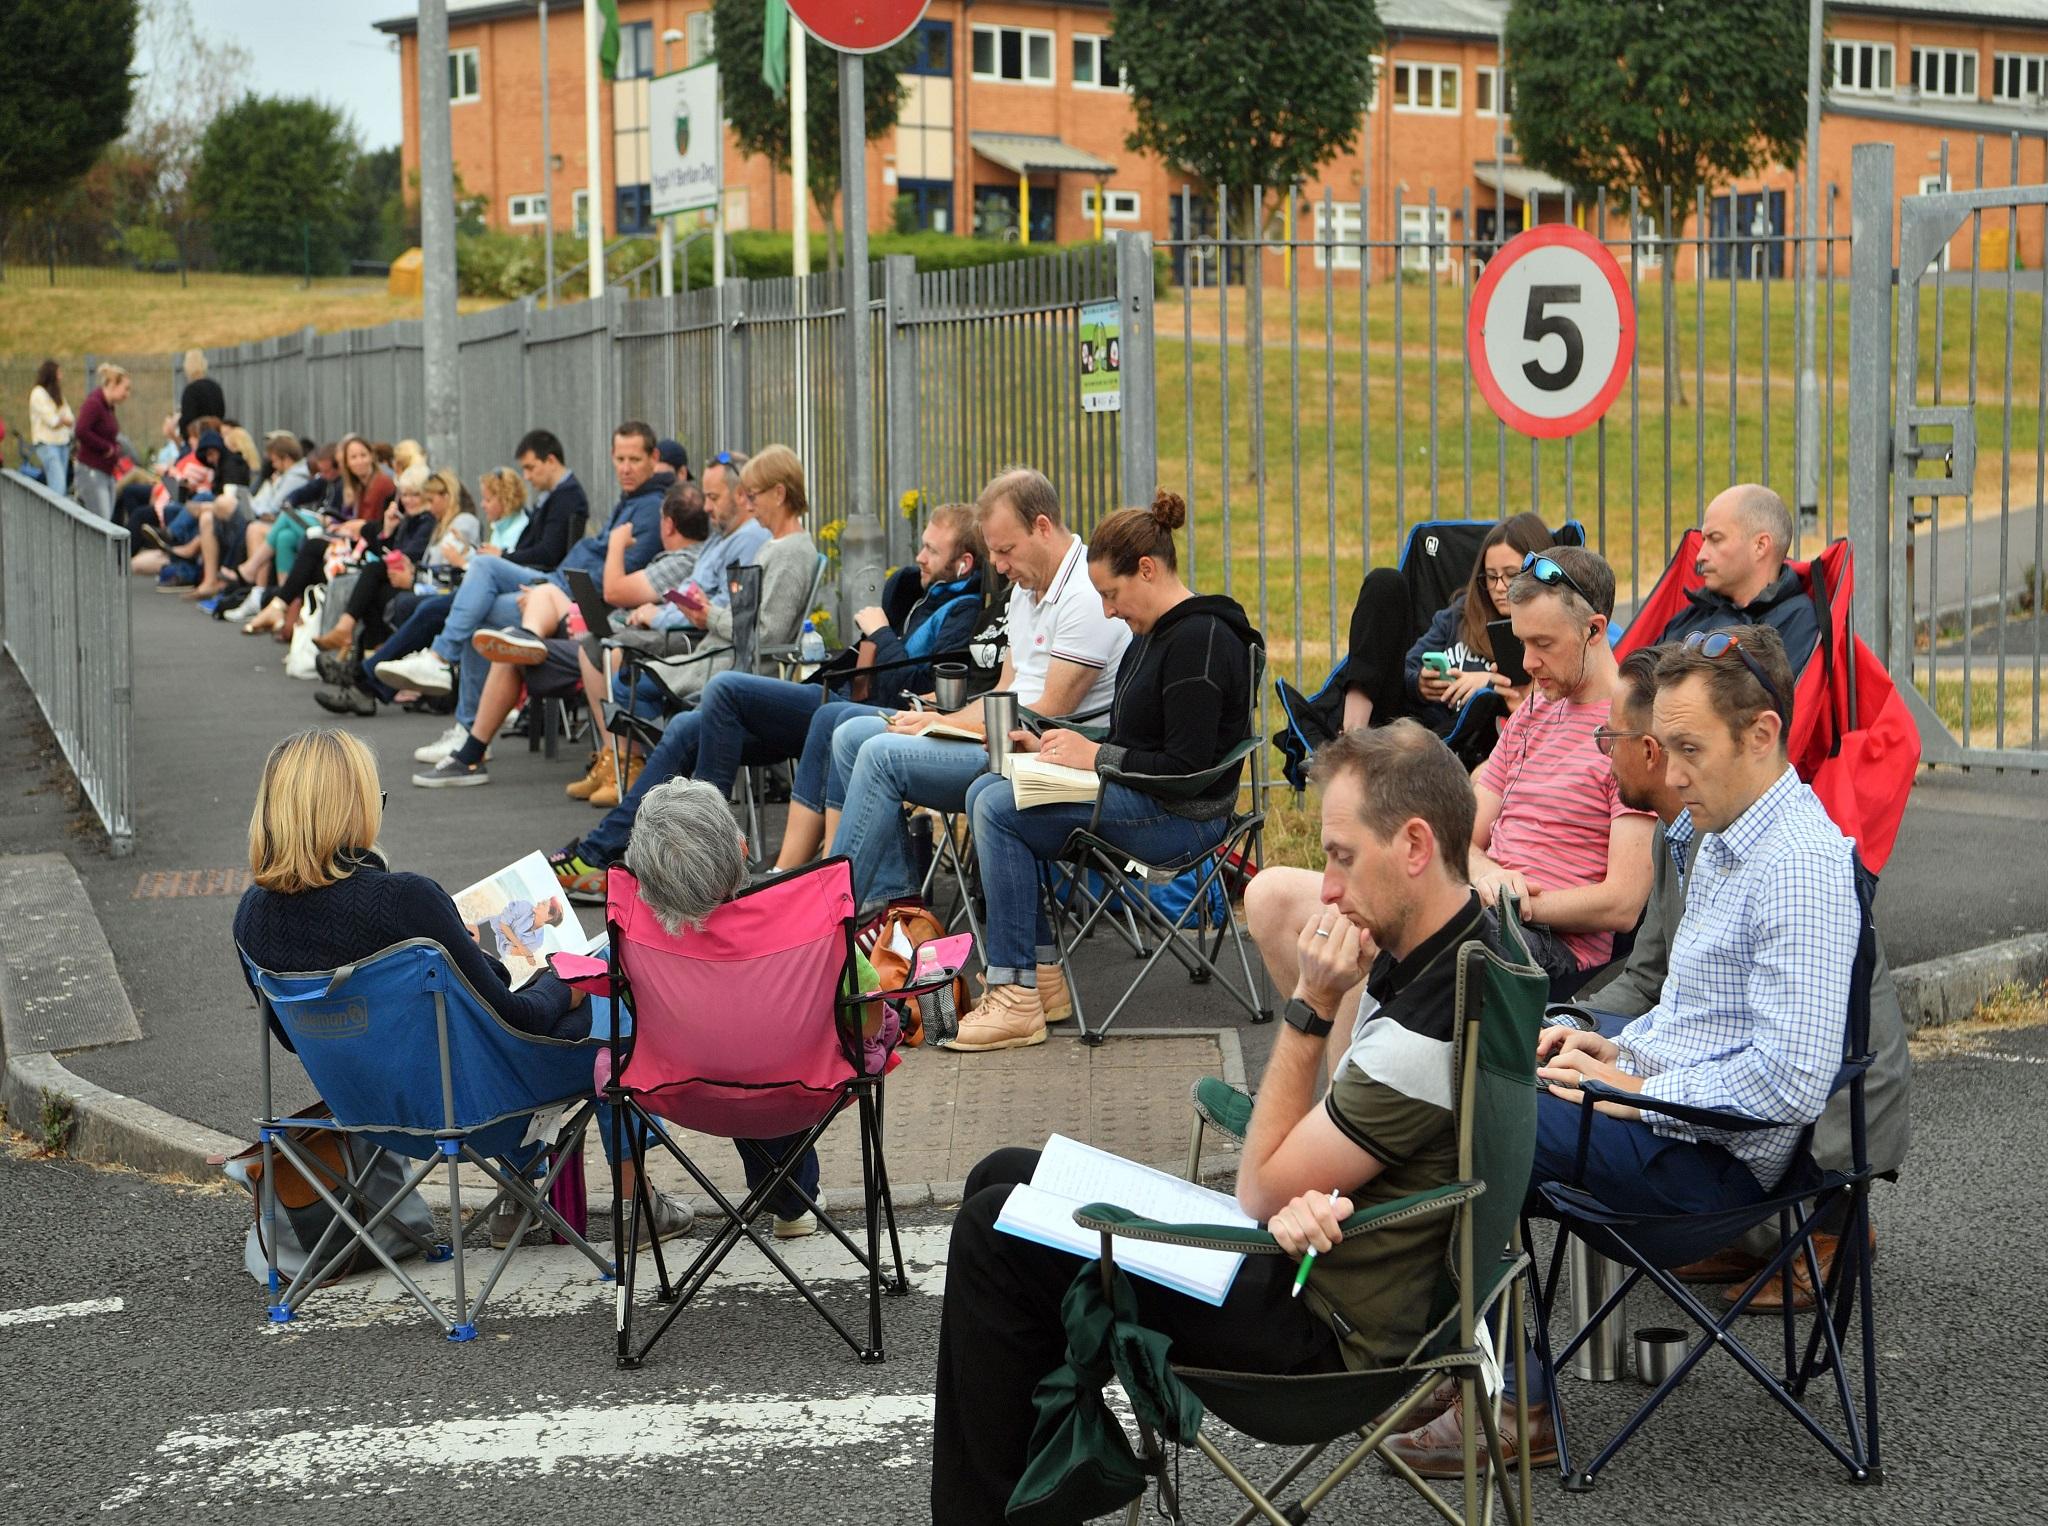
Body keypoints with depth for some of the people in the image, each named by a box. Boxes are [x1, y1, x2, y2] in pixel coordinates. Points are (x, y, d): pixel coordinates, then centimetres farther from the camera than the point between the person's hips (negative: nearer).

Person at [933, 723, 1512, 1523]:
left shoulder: (1433, 1031, -28)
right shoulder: (1455, 945, 1)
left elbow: (1262, 1193, -19)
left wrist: (1311, 1008, -17)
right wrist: (1308, 1192, -15)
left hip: (1323, 1328, -10)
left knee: (993, 1235, -7)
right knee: (1001, 1179, 14)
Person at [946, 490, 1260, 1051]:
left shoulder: (1200, 639, -17)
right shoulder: (1151, 634, 14)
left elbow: (1186, 768, -22)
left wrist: (1094, 755, -15)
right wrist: (1054, 749, 7)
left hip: (1181, 816, -10)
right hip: (1139, 798, 10)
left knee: (1000, 810, -19)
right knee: (986, 792, 0)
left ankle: (1017, 995, -17)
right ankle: (1043, 972, -3)